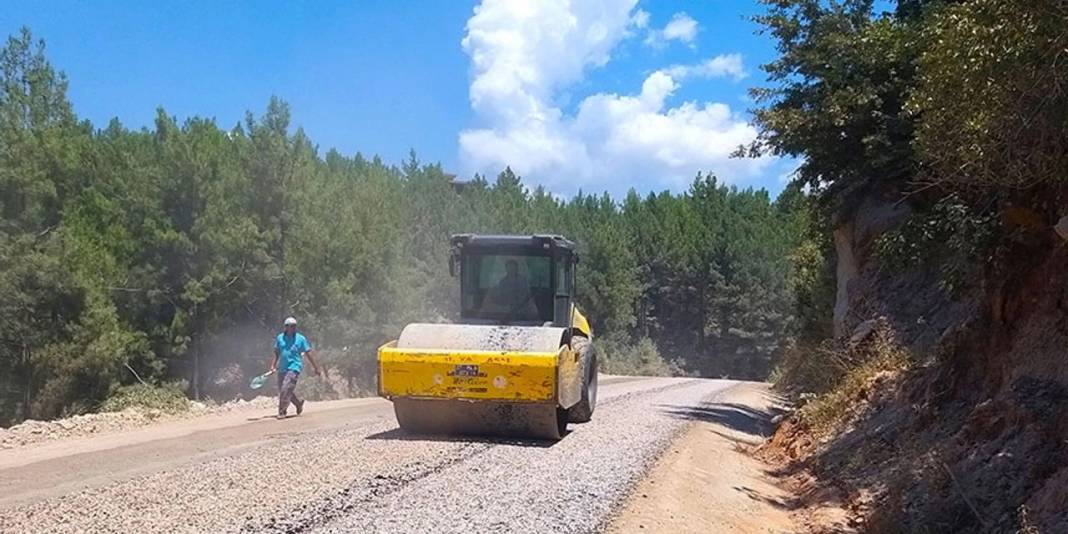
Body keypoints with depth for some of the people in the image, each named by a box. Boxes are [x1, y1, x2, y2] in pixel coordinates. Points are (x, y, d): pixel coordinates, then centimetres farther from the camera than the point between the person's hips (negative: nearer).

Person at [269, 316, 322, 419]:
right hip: (282, 368, 5)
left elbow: (308, 354, 2)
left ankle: (282, 412, -7)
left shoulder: (301, 339, -2)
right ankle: (299, 403, 34)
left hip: (294, 367, -5)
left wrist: (316, 367, 3)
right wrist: (273, 366, 5)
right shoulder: (280, 338, 6)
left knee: (286, 389, -18)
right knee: (282, 390, 10)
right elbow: (277, 353, 15)